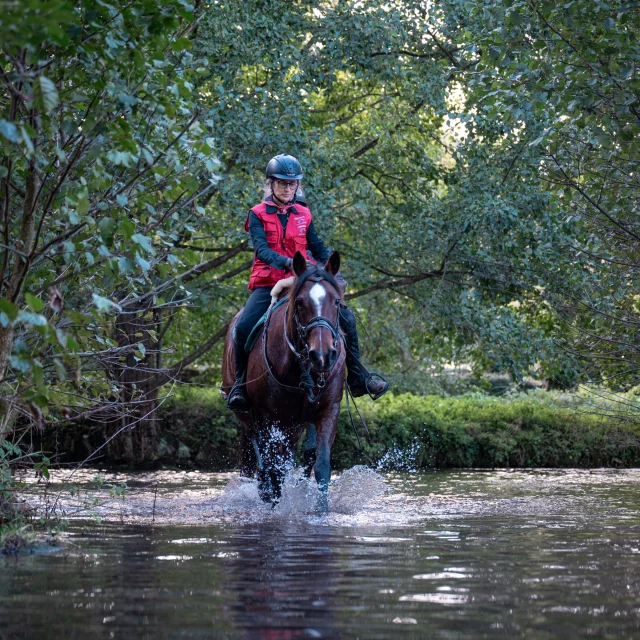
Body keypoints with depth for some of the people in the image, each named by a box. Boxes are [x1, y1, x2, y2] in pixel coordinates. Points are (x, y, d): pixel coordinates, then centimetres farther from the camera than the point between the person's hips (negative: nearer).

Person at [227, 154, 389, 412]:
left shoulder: (303, 215, 12)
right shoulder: (258, 214, -1)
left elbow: (318, 249, 15)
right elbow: (261, 249, -15)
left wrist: (334, 274, -1)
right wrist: (286, 262, -34)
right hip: (268, 284, -4)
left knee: (346, 318, -7)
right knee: (243, 327, -27)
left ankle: (357, 378, 6)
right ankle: (240, 385, -9)